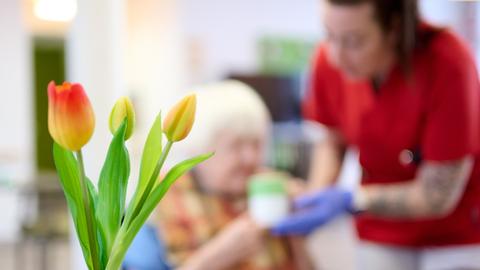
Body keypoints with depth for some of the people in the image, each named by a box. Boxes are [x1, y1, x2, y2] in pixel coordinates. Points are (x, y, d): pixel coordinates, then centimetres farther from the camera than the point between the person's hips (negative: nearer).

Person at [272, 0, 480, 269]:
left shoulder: (447, 62, -28)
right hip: (383, 235, 4)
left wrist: (350, 202, -30)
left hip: (458, 229, -3)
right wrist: (314, 200, -15)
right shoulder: (330, 60, -16)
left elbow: (438, 196, -21)